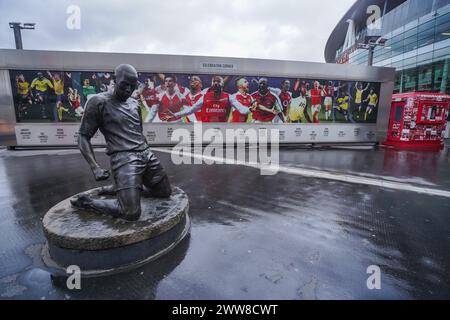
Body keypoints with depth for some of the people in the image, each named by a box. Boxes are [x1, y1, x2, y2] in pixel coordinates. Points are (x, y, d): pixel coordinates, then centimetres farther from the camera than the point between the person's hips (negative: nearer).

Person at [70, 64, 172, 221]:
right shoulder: (98, 102, -2)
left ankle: (119, 189, 25)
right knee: (132, 213, -17)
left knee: (165, 192, 14)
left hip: (146, 155, 7)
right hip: (124, 159, -7)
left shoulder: (134, 104, 16)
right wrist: (95, 167, -14)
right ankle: (86, 202, 9)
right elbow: (83, 137, -2)